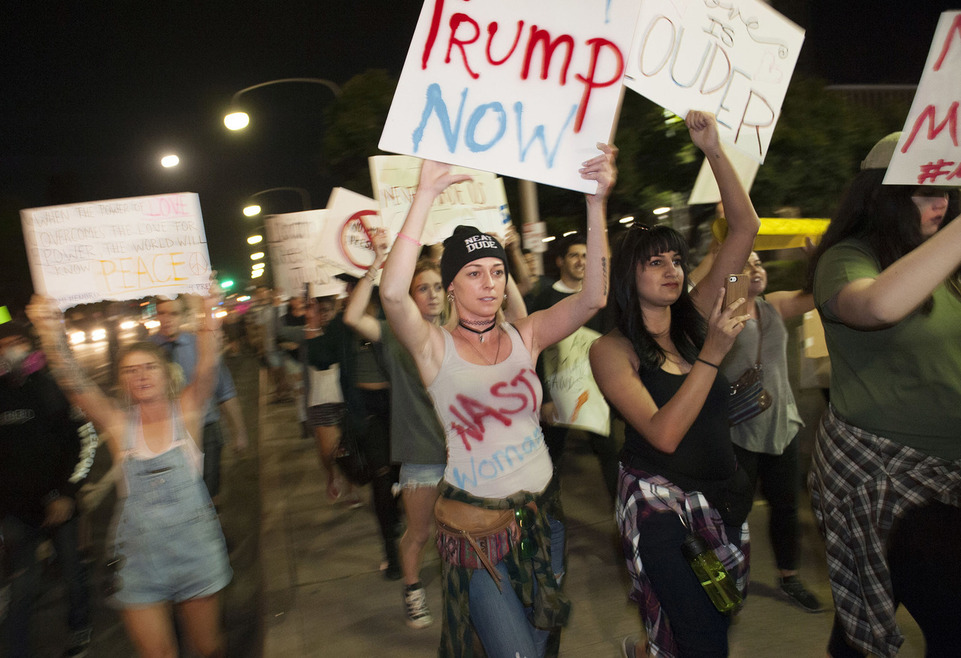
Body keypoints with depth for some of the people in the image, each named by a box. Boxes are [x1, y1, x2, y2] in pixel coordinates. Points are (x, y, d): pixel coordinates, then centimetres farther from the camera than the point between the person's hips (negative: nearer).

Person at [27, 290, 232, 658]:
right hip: (138, 554, 1)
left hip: (194, 547, 0)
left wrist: (208, 314, -36)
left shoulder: (186, 413, -4)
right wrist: (51, 334, -31)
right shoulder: (118, 423, -2)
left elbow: (207, 368, -20)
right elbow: (73, 383, -15)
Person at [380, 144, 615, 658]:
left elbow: (593, 297, -15)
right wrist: (426, 194, -32)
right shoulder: (436, 346, -11)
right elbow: (393, 293, -30)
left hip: (541, 511, 4)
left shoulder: (524, 336, -2)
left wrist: (597, 201, -24)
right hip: (475, 518, -4)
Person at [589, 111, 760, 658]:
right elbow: (664, 435, -23)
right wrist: (713, 353, -28)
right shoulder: (611, 349, -12)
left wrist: (714, 150, -11)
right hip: (660, 502, -5)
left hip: (724, 494, 6)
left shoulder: (694, 321, 1)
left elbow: (745, 229, -4)